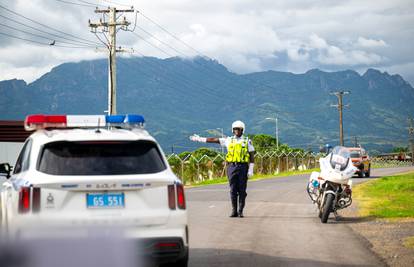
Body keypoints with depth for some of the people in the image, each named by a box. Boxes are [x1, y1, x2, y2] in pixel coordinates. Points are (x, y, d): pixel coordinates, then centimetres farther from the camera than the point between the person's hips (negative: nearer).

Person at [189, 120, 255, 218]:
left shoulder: (247, 141, 4)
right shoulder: (229, 140, 10)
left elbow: (252, 157, 3)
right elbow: (214, 140, 11)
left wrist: (251, 170, -5)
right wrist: (200, 139, 10)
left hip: (243, 167, -2)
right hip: (231, 166, 2)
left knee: (242, 190, -1)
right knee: (233, 190, 2)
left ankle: (240, 211, 5)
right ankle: (234, 211, 7)